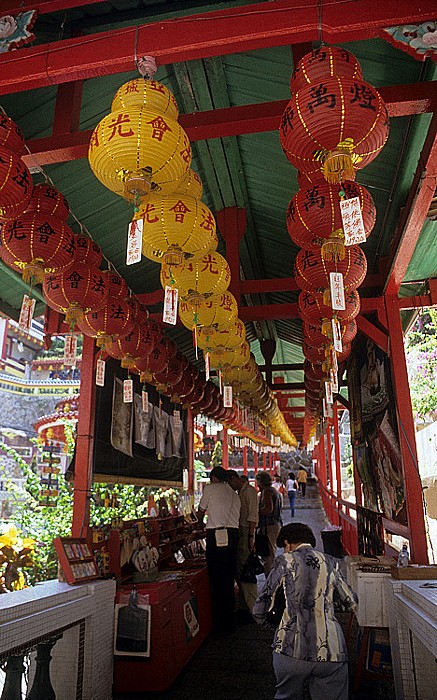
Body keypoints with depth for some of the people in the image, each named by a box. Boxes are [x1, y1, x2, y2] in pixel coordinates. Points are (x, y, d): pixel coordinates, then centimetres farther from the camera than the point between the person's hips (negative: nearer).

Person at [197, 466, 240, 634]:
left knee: (217, 578, 1)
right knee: (229, 578, 14)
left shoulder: (210, 488, 3)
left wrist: (200, 524, 34)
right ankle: (230, 622, 23)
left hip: (216, 535, -6)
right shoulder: (234, 494, 20)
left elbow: (200, 511, 13)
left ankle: (222, 623, 6)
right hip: (233, 534, 6)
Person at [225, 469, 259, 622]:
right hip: (238, 533, 9)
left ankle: (252, 610, 2)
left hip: (246, 533, -9)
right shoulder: (239, 492, 16)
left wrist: (251, 537, -21)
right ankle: (243, 608, 23)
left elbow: (253, 516, -17)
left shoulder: (250, 491, -11)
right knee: (239, 571, 13)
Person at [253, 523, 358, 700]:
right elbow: (352, 603, 21)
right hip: (331, 651, 2)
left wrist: (261, 618, 22)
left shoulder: (284, 561, 2)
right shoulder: (330, 562, 11)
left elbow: (259, 610, 1)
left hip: (292, 648, -1)